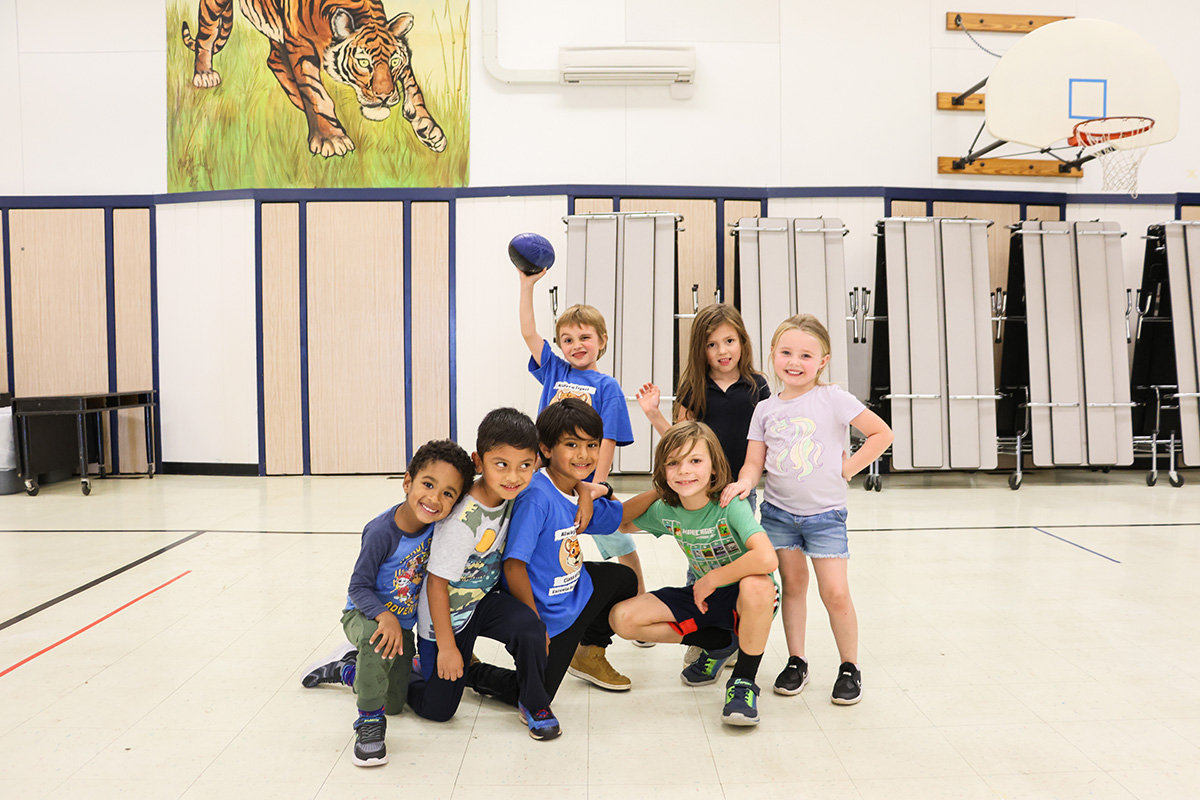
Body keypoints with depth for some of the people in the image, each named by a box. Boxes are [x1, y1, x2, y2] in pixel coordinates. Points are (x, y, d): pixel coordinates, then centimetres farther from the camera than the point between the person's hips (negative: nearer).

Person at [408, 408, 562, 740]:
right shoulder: (463, 521, -33)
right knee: (438, 709, 5)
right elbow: (437, 584, -24)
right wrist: (446, 647, -17)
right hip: (448, 614, -5)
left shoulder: (510, 495, -14)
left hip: (484, 599, 5)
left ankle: (532, 703, 0)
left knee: (529, 627, -26)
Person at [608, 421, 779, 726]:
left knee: (757, 584, -41)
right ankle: (719, 644, 8)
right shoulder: (666, 512, -9)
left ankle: (744, 681, -15)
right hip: (702, 597, 5)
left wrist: (711, 580, -28)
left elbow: (767, 558, -42)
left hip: (750, 598, -5)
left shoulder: (730, 505, -26)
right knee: (623, 618, -10)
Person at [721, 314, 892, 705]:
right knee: (793, 584, 8)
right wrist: (744, 482, -19)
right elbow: (754, 462, 1)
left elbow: (882, 433, -6)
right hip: (779, 511, 3)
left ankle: (850, 667, 14)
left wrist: (848, 468, -9)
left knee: (835, 593, -5)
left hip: (825, 514, -3)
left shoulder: (833, 399, -8)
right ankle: (796, 662, 23)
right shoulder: (765, 409, 3)